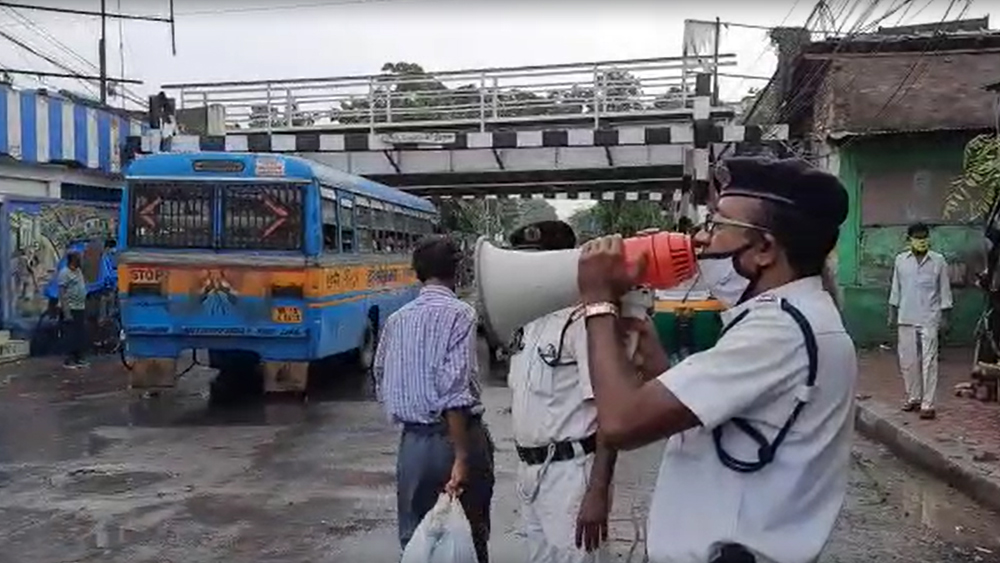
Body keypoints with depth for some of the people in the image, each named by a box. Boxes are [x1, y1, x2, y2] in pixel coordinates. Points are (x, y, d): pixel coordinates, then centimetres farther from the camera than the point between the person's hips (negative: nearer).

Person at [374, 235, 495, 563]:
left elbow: (381, 383, 12)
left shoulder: (396, 320, 7)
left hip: (412, 441, 5)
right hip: (454, 437, -5)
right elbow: (454, 389, -19)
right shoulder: (459, 313, -10)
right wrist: (462, 456, -19)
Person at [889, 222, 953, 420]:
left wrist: (944, 317, -2)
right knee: (907, 360, 8)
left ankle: (927, 404, -2)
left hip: (929, 320, -3)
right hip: (906, 319, 3)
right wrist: (892, 313, 8)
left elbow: (945, 291, 1)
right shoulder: (901, 260, 4)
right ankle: (913, 397, 22)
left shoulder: (939, 261, -2)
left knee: (929, 362, -4)